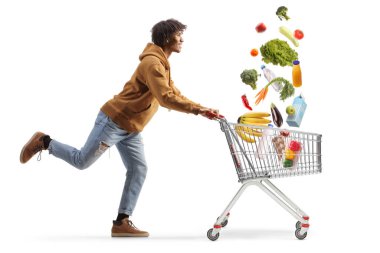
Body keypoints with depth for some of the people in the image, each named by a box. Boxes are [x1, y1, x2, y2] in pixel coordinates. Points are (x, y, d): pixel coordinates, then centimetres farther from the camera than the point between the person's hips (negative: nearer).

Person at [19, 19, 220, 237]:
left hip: (130, 128, 10)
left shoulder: (162, 64, 13)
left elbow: (175, 95, 13)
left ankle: (122, 222, -1)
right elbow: (165, 98, -29)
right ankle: (44, 142, 20)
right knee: (82, 161, -1)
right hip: (114, 121, -10)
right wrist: (197, 109, -26)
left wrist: (202, 109, 2)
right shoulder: (153, 63, -20)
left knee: (138, 170, 0)